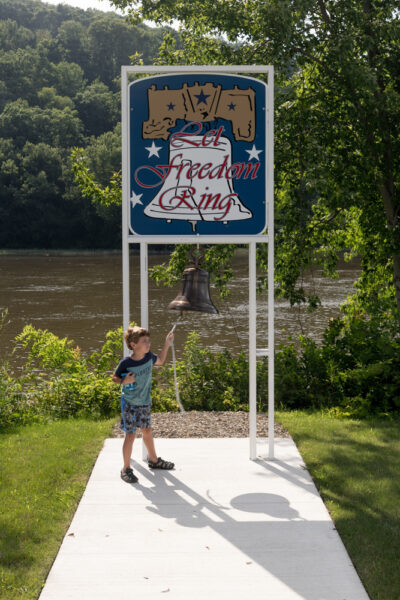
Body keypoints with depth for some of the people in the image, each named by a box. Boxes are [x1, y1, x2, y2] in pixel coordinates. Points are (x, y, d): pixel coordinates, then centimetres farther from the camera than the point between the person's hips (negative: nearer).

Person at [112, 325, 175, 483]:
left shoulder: (149, 357, -5)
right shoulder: (126, 363, -21)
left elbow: (160, 361, 18)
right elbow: (114, 378, -7)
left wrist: (167, 344, 12)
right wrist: (123, 381, -28)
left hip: (145, 403, 6)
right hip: (129, 404, -6)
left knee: (147, 430, 20)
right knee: (130, 435, -3)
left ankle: (154, 460, 39)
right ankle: (126, 469, 8)